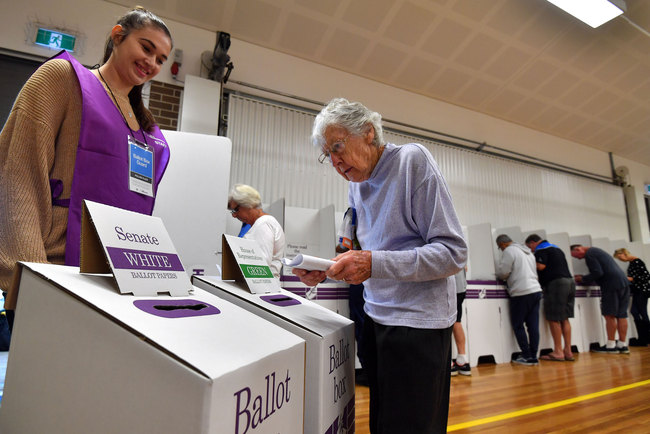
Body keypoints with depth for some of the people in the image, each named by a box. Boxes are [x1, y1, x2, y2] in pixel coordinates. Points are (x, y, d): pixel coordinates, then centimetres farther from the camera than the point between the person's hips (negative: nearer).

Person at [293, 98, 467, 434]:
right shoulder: (356, 184, 10)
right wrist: (325, 272, -2)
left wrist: (374, 264, -27)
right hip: (376, 317, 7)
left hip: (417, 321, -7)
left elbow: (453, 253, -17)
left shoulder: (412, 160, -12)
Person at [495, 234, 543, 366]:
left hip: (521, 293, -8)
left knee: (518, 326, 2)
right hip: (536, 290, 8)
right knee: (533, 326, 8)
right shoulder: (528, 251, 20)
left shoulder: (509, 251, -6)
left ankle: (527, 357, 5)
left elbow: (502, 272, -10)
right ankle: (533, 357, 13)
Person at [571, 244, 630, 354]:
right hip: (624, 282, 10)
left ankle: (611, 346, 0)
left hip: (612, 284, -10)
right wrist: (583, 278, 20)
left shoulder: (589, 254, -6)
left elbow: (598, 273, -14)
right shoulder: (597, 251, 24)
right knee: (621, 316, 10)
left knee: (609, 315, -4)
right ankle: (622, 345, 13)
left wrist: (583, 279, -1)